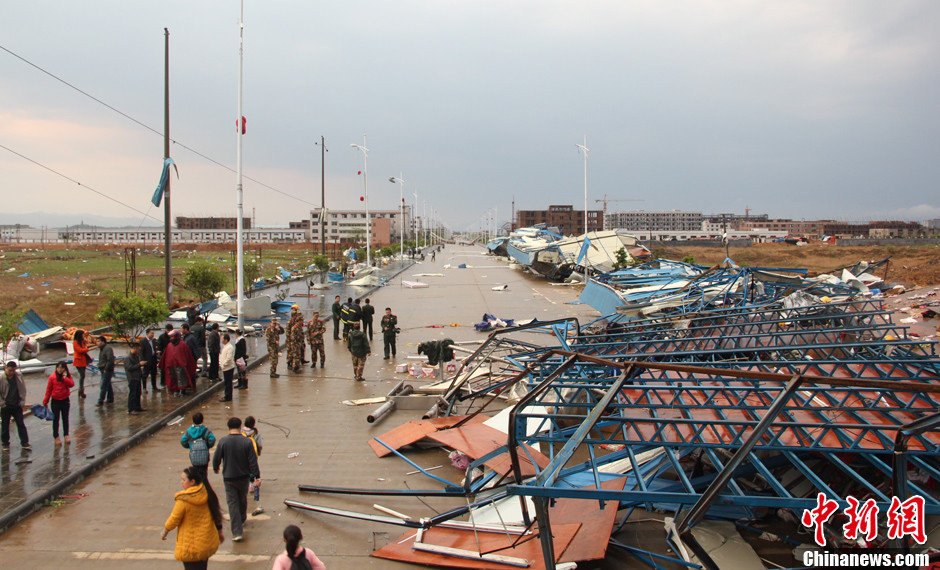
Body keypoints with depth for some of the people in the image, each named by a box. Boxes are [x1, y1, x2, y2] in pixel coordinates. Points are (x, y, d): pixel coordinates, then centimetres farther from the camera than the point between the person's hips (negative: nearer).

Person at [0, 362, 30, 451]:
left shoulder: (19, 376, -1)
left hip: (17, 405, 1)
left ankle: (25, 443, 4)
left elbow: (23, 389, 6)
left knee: (21, 424, 2)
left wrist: (22, 402, 0)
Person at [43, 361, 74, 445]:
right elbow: (48, 390, -3)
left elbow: (71, 384, -17)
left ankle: (66, 435, 23)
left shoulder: (68, 376, -1)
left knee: (65, 418, 12)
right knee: (56, 419, 6)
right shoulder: (52, 377, -7)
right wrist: (45, 402, -2)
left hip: (65, 400, 2)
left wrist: (65, 378, -24)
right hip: (55, 401, -1)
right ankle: (56, 437, 15)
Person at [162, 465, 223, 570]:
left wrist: (164, 532, 9)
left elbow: (174, 520, -11)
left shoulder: (183, 500, -20)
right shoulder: (208, 493, -1)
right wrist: (219, 532, 21)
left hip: (190, 546, -6)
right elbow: (217, 514, 9)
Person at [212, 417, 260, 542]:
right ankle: (242, 519, 48)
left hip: (229, 478, -1)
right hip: (244, 477, 1)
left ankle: (236, 532, -5)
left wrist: (215, 468, 19)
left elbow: (216, 458, -2)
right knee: (243, 499, 24)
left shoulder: (223, 441, -11)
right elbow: (253, 461, -10)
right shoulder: (247, 442, -11)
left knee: (232, 503, 1)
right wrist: (257, 477, -4)